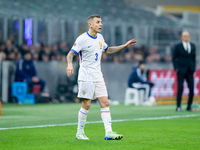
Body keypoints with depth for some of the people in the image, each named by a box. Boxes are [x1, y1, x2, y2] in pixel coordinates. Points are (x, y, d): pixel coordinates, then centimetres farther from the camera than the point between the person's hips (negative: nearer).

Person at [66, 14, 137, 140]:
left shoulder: (100, 38, 12)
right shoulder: (82, 39, -10)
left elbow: (108, 50, 28)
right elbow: (70, 54, -12)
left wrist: (125, 46, 22)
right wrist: (70, 64, -34)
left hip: (98, 77, 7)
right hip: (86, 77, -7)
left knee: (105, 103, -3)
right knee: (86, 104, -5)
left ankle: (109, 132, -7)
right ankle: (80, 133, 9)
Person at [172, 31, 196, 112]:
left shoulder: (193, 46, 11)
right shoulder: (178, 46, -2)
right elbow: (174, 58, 2)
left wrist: (193, 67, 8)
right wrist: (176, 68, -7)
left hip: (190, 71, 4)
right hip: (181, 71, -4)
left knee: (191, 88, 0)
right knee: (180, 88, -7)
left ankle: (189, 106, 9)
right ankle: (178, 106, 0)